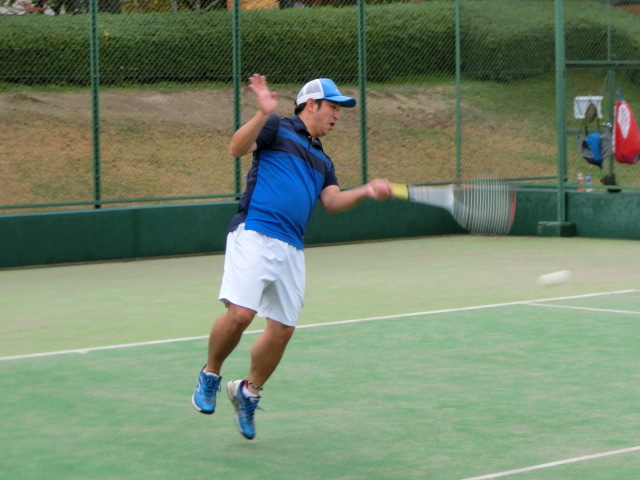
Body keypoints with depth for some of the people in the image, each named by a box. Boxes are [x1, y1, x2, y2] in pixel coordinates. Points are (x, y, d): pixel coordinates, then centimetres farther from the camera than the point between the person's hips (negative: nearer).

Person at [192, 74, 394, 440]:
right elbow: (237, 148, -9)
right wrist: (263, 114, -24)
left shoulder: (322, 162, 26)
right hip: (254, 234, -7)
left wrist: (367, 191, -8)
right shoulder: (278, 128, 6)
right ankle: (211, 375, 5)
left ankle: (249, 392, 23)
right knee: (240, 313, -19)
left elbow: (333, 202, 11)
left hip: (291, 249, 7)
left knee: (283, 326, 4)